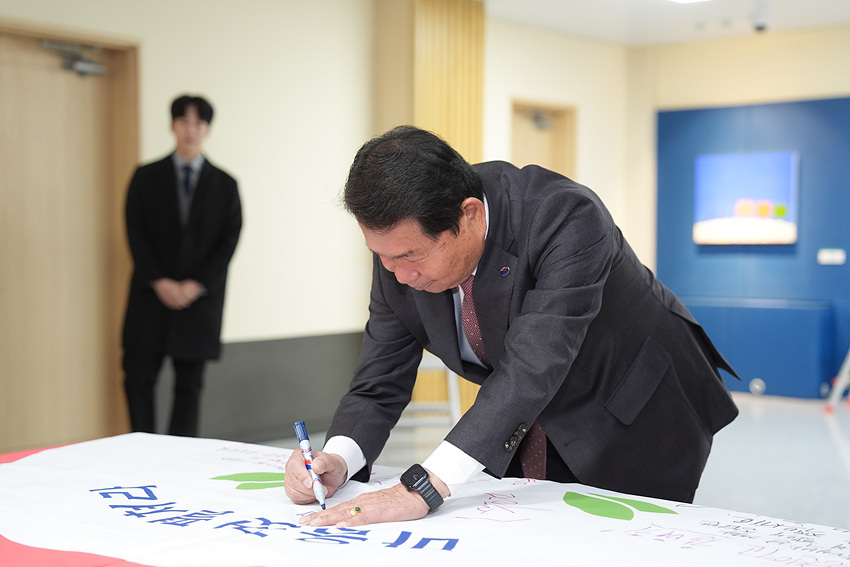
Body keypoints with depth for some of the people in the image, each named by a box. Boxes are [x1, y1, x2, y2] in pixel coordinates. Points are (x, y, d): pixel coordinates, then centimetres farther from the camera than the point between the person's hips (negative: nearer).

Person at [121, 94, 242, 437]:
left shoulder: (224, 184, 7)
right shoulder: (146, 177, 7)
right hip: (152, 296, 0)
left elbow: (229, 241, 1)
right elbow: (136, 233, 1)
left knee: (189, 386, 3)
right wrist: (159, 282, -11)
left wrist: (196, 285, -10)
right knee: (138, 379, -2)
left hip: (200, 299, 0)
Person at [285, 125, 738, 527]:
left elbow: (532, 367, -45)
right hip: (529, 426, 5)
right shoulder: (402, 250, -18)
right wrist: (337, 459, -33)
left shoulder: (567, 218, -36)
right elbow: (379, 384, -11)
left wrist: (425, 487, -52)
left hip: (638, 423, -4)